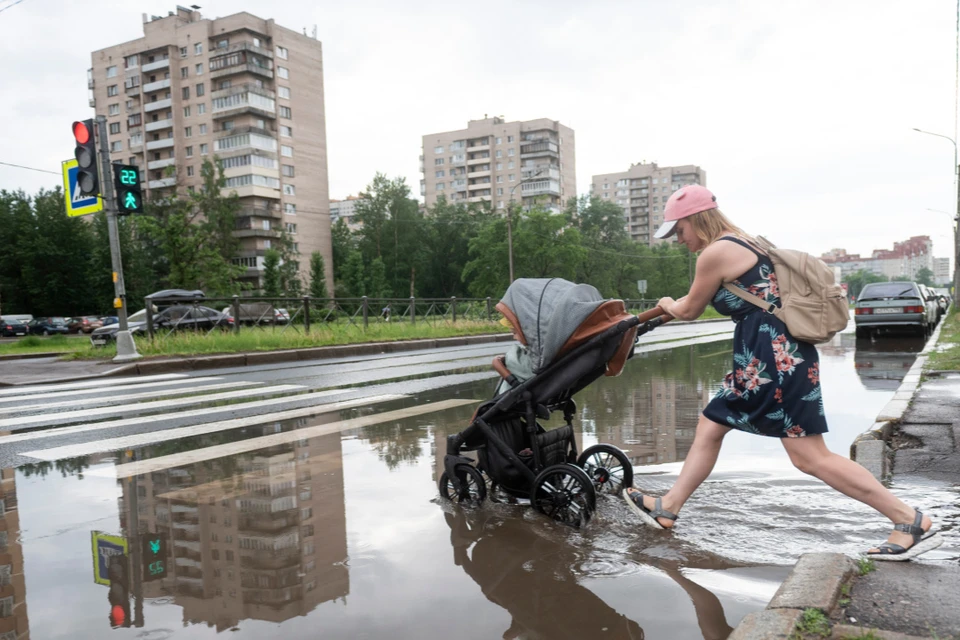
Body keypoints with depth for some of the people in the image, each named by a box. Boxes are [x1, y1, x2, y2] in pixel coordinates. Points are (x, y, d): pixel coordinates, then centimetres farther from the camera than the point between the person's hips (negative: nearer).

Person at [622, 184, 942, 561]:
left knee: (810, 457, -7)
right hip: (765, 357, 11)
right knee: (710, 426, 15)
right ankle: (668, 508, 24)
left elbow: (690, 310, 0)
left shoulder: (715, 252, -12)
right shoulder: (739, 243, 17)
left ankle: (911, 521, 2)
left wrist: (667, 305, 19)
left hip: (775, 356, -11)